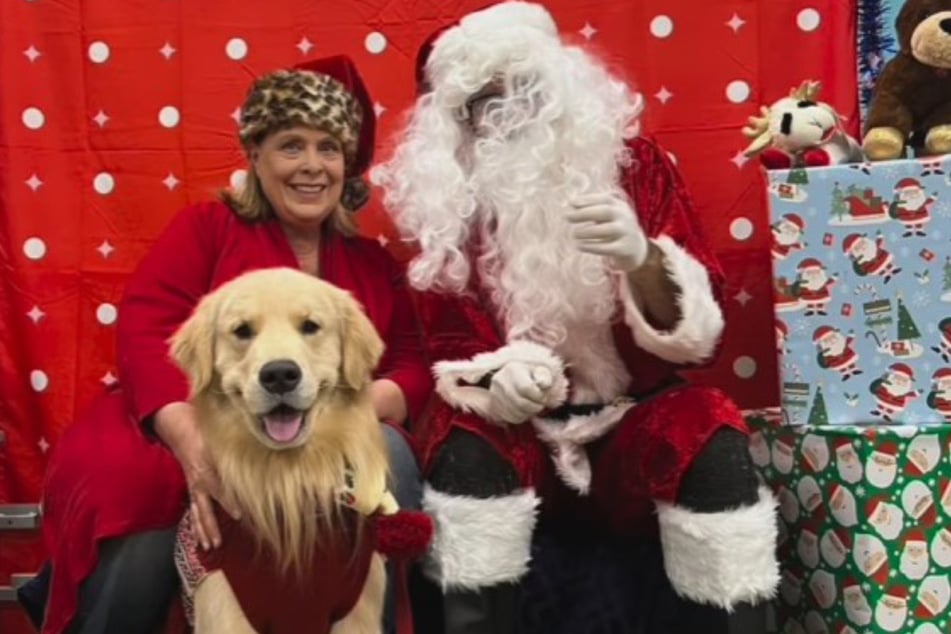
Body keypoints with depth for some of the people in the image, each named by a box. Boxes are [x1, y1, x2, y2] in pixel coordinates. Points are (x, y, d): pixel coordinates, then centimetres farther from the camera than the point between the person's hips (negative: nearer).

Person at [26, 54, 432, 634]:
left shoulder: (373, 263, 17)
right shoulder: (206, 227, 8)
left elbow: (414, 368, 7)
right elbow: (145, 332, -8)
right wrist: (194, 445, -28)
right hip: (193, 439, -2)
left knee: (389, 453, -30)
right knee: (132, 512, -33)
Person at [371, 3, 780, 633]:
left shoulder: (633, 162, -2)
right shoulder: (453, 203, 0)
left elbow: (700, 330, -9)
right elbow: (449, 345, 0)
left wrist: (642, 260, -30)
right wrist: (497, 378, -23)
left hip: (634, 418, 0)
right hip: (521, 428, 1)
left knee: (713, 440, -29)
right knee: (462, 445, -29)